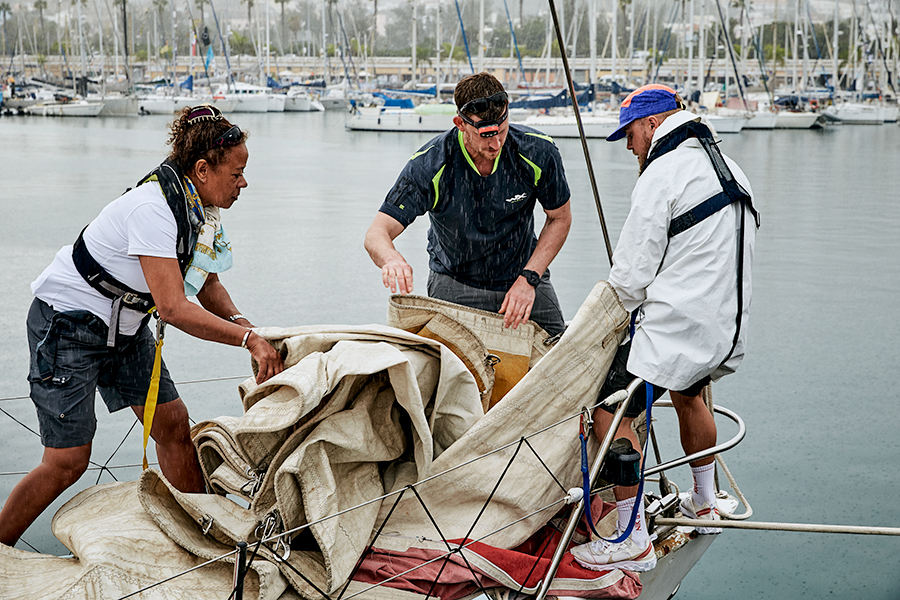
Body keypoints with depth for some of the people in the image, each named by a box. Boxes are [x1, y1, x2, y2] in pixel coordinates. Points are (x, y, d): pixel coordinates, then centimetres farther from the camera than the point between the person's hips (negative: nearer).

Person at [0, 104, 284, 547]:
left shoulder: (200, 206, -2)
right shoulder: (152, 209, -30)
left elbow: (206, 283, 10)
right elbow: (173, 308, -33)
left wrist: (239, 323, -9)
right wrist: (248, 337, -28)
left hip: (125, 328, 9)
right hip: (67, 325, -9)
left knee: (174, 426, 4)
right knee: (67, 462, -8)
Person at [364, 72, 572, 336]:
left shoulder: (538, 152, -20)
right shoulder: (430, 164, -25)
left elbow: (560, 218, -4)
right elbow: (377, 233, -27)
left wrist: (528, 278, -16)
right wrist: (392, 259, -52)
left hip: (522, 273, 2)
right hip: (455, 282, -2)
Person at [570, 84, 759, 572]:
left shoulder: (663, 173, -12)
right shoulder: (730, 169, 17)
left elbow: (632, 271, -13)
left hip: (677, 326, -10)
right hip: (728, 325, 10)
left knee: (609, 412, -9)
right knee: (688, 393, 33)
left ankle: (633, 541, -10)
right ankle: (704, 504, 48)